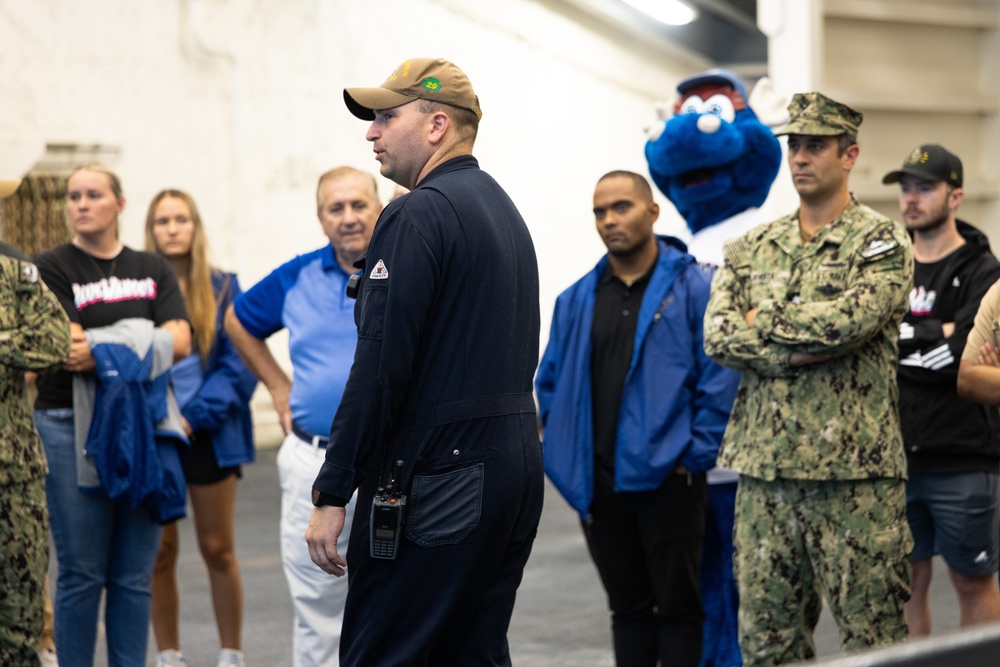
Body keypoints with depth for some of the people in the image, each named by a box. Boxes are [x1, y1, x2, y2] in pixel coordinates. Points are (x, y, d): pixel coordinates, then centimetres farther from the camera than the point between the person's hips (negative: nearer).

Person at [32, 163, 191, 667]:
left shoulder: (152, 271, 13)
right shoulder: (52, 269, 2)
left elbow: (180, 343, -2)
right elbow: (70, 349, -11)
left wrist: (101, 348, -11)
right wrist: (142, 340, -9)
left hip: (144, 429, 3)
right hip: (74, 430, -3)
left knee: (134, 577, 5)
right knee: (82, 575, -2)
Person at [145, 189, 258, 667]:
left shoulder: (222, 289, 2)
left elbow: (239, 363, -2)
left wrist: (197, 416, -12)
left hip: (207, 434, 0)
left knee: (218, 550, 4)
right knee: (160, 551, 4)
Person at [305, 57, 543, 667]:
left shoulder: (418, 215, -12)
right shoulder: (505, 210, 18)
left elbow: (381, 365, -18)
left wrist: (332, 494, -16)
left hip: (438, 476, -9)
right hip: (519, 462, 9)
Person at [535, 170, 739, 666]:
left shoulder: (695, 288, -6)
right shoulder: (577, 300, 10)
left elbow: (719, 378, -9)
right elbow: (552, 383, 15)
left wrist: (695, 455, -12)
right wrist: (567, 454, 6)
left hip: (668, 479, -5)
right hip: (599, 485, 5)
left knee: (676, 604, 2)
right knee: (627, 606, 14)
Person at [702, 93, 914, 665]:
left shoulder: (882, 242, 0)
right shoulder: (751, 248, 14)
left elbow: (851, 318, -19)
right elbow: (718, 337, 0)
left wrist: (766, 319, -6)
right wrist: (802, 348, -12)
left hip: (854, 472, -4)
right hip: (765, 468, 5)